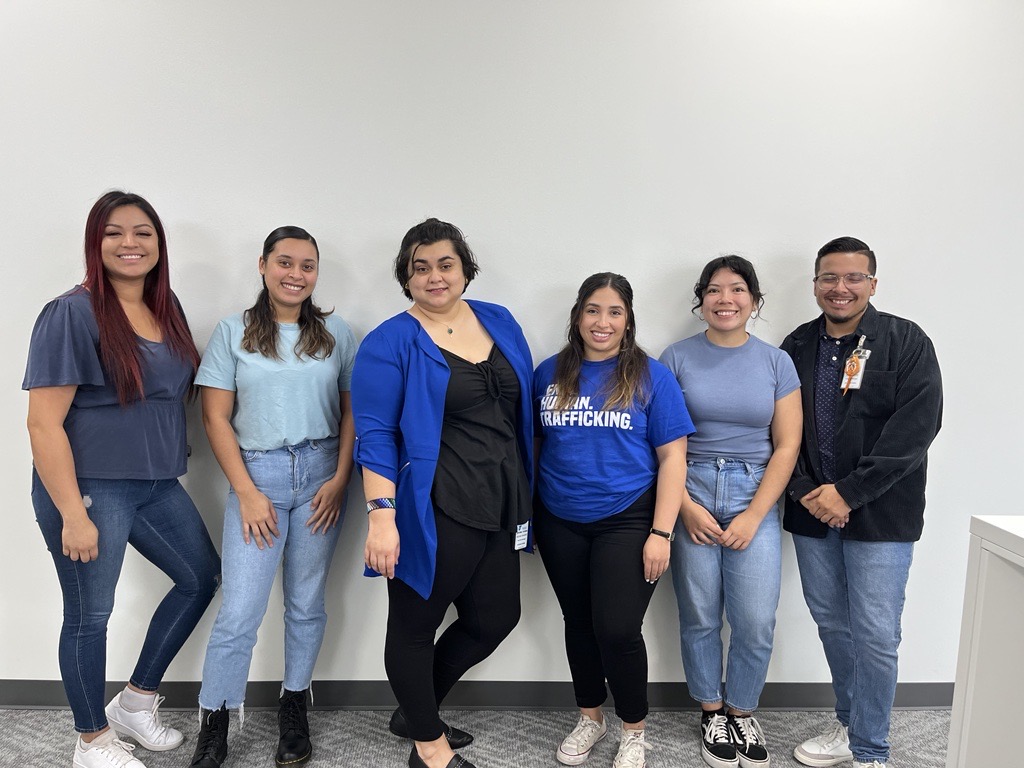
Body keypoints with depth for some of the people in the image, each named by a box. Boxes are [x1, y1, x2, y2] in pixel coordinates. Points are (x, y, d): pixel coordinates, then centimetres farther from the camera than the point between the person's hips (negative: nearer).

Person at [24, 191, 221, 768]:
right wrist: (73, 514, -21)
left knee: (202, 577, 16)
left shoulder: (167, 308, 5)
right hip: (89, 488, -7)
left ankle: (136, 702, 34)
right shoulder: (72, 313, -15)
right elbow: (44, 423, -18)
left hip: (158, 484, 8)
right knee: (90, 613, 8)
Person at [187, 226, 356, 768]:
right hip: (257, 475, -1)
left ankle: (294, 712, 30)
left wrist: (339, 479, -5)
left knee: (306, 603, 11)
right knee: (239, 612, -1)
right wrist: (247, 492, -7)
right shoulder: (233, 332, 1)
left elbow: (352, 412, 5)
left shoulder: (336, 333, 5)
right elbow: (215, 418, -1)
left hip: (321, 475, 2)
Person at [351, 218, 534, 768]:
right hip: (435, 511, -6)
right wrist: (381, 515, -21)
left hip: (501, 506, 7)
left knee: (494, 618, 15)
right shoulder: (390, 343, -8)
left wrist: (524, 492, 17)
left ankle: (414, 712, 38)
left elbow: (524, 409, 16)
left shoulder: (500, 323, 8)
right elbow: (375, 434, -12)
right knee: (415, 624, 8)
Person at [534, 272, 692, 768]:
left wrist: (660, 533, -12)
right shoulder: (550, 374, 3)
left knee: (617, 629, -5)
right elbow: (532, 444, 10)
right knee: (578, 623, 15)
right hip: (560, 524, 3)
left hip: (626, 521, -3)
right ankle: (590, 718, 38)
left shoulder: (651, 377, -5)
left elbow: (672, 458, -6)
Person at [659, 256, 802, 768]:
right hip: (692, 495, -1)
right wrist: (686, 507, -8)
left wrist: (753, 516, -5)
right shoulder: (677, 358, 2)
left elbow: (787, 446, 2)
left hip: (755, 497, 1)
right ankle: (712, 712, 28)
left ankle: (742, 712, 25)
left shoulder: (776, 362, 5)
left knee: (756, 623, 0)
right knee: (699, 617, 6)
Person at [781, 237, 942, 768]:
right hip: (812, 511, 4)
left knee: (874, 635, -1)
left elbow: (917, 426, -13)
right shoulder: (797, 347, 7)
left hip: (880, 515, -4)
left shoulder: (905, 342, -4)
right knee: (831, 623, 14)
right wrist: (805, 493, -8)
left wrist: (849, 492, -16)